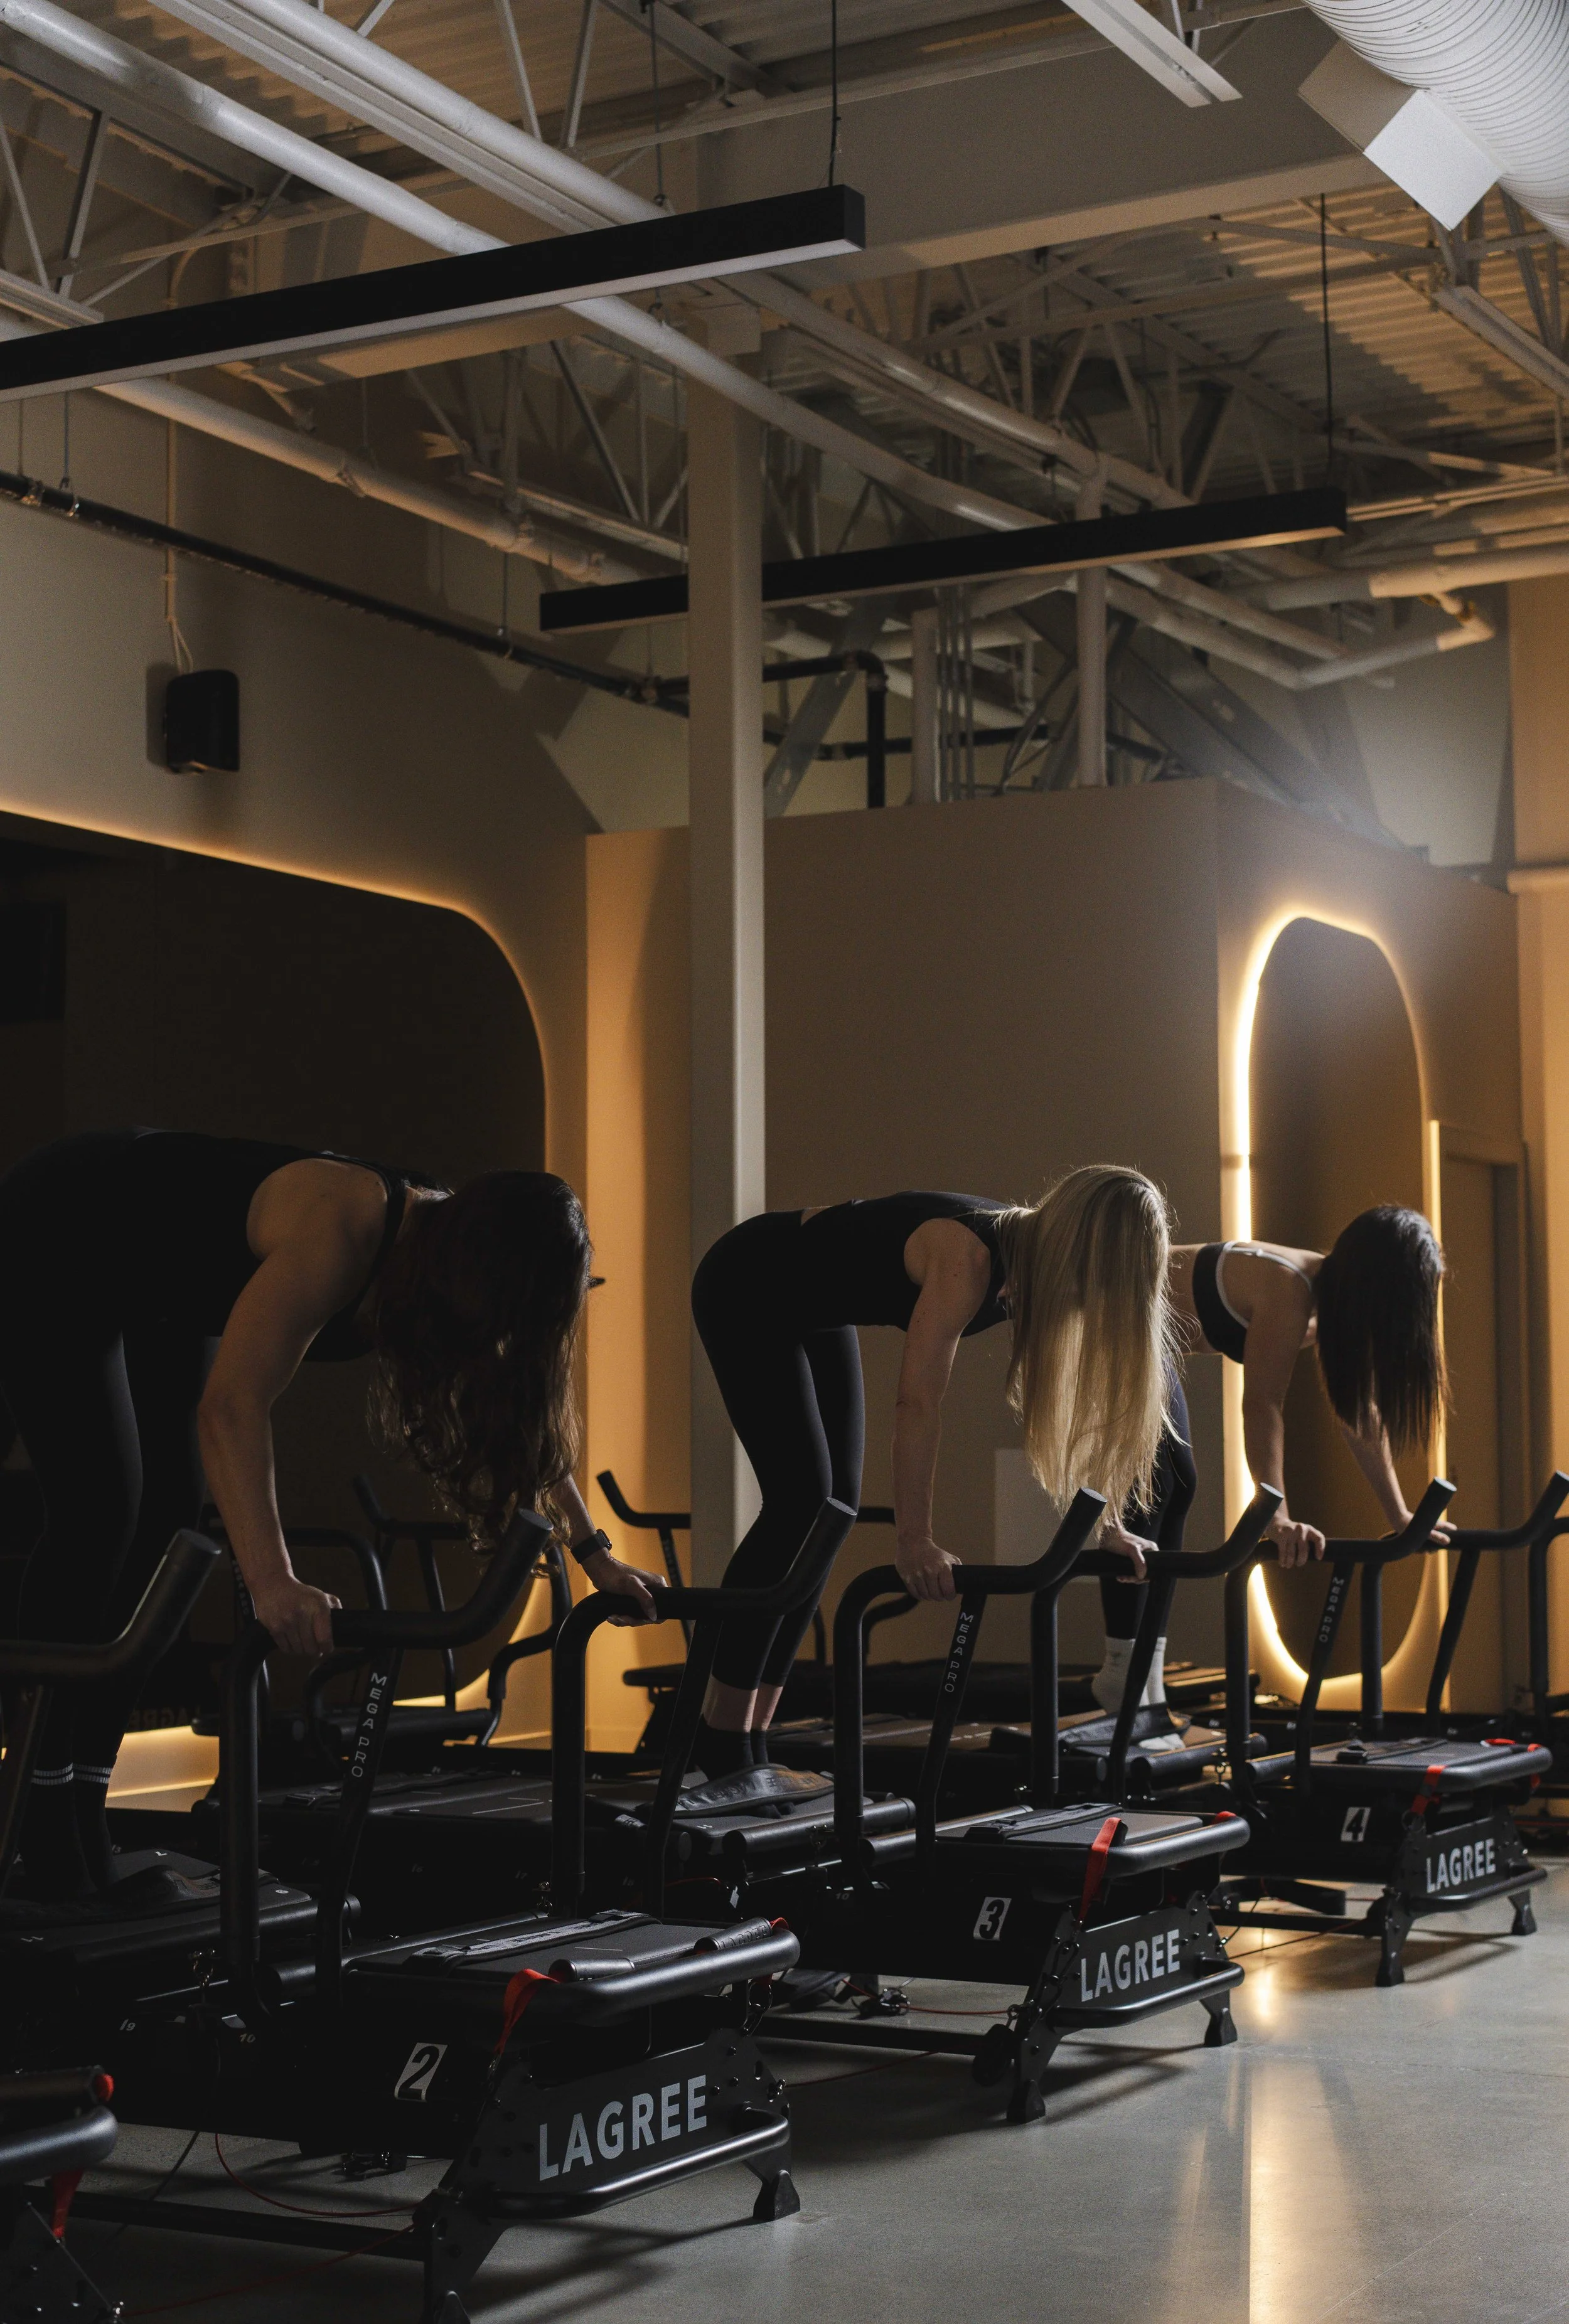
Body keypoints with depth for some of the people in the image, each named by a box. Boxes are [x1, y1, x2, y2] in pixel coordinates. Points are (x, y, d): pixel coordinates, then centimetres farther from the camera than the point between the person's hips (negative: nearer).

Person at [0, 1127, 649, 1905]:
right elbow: (232, 1406, -47)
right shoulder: (339, 1235, -38)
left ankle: (85, 1805, 4)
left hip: (151, 1286, 9)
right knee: (101, 1512, -15)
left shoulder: (450, 1241, -14)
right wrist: (272, 1584, -56)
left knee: (164, 1517, 1)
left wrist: (593, 1552, -2)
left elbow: (529, 1416, 0)